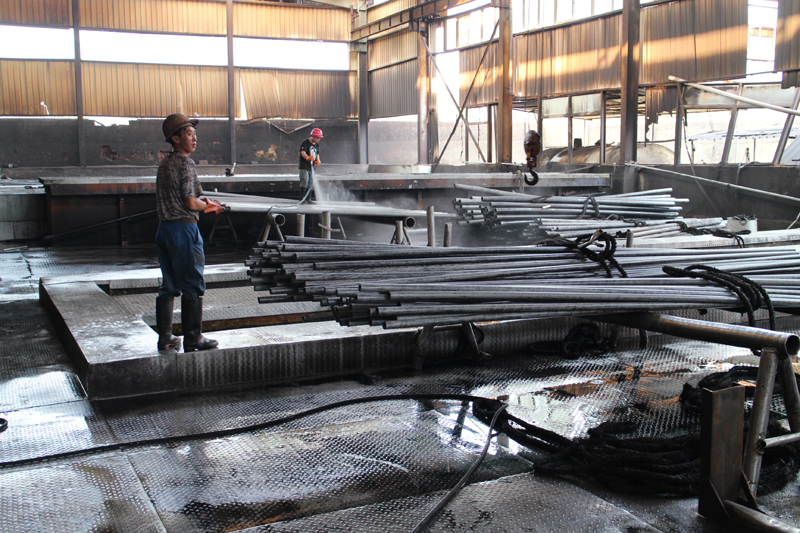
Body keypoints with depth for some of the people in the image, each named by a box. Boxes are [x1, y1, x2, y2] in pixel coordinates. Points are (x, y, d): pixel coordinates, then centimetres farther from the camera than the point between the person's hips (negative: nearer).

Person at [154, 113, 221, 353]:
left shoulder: (164, 163, 15)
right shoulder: (185, 164, -11)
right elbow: (191, 203, -16)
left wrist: (204, 203, 18)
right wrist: (208, 205, 3)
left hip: (164, 228, 9)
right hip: (184, 228, -8)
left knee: (168, 286, 13)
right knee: (193, 287, 0)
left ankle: (165, 338, 18)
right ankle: (193, 339, 4)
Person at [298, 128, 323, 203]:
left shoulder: (317, 144, 14)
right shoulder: (305, 142, -9)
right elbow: (302, 152, -24)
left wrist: (318, 160, 3)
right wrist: (307, 157, -45)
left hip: (312, 166, 7)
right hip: (304, 166, -7)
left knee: (311, 183, 6)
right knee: (305, 181, -15)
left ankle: (308, 199, 15)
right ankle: (302, 199, -13)